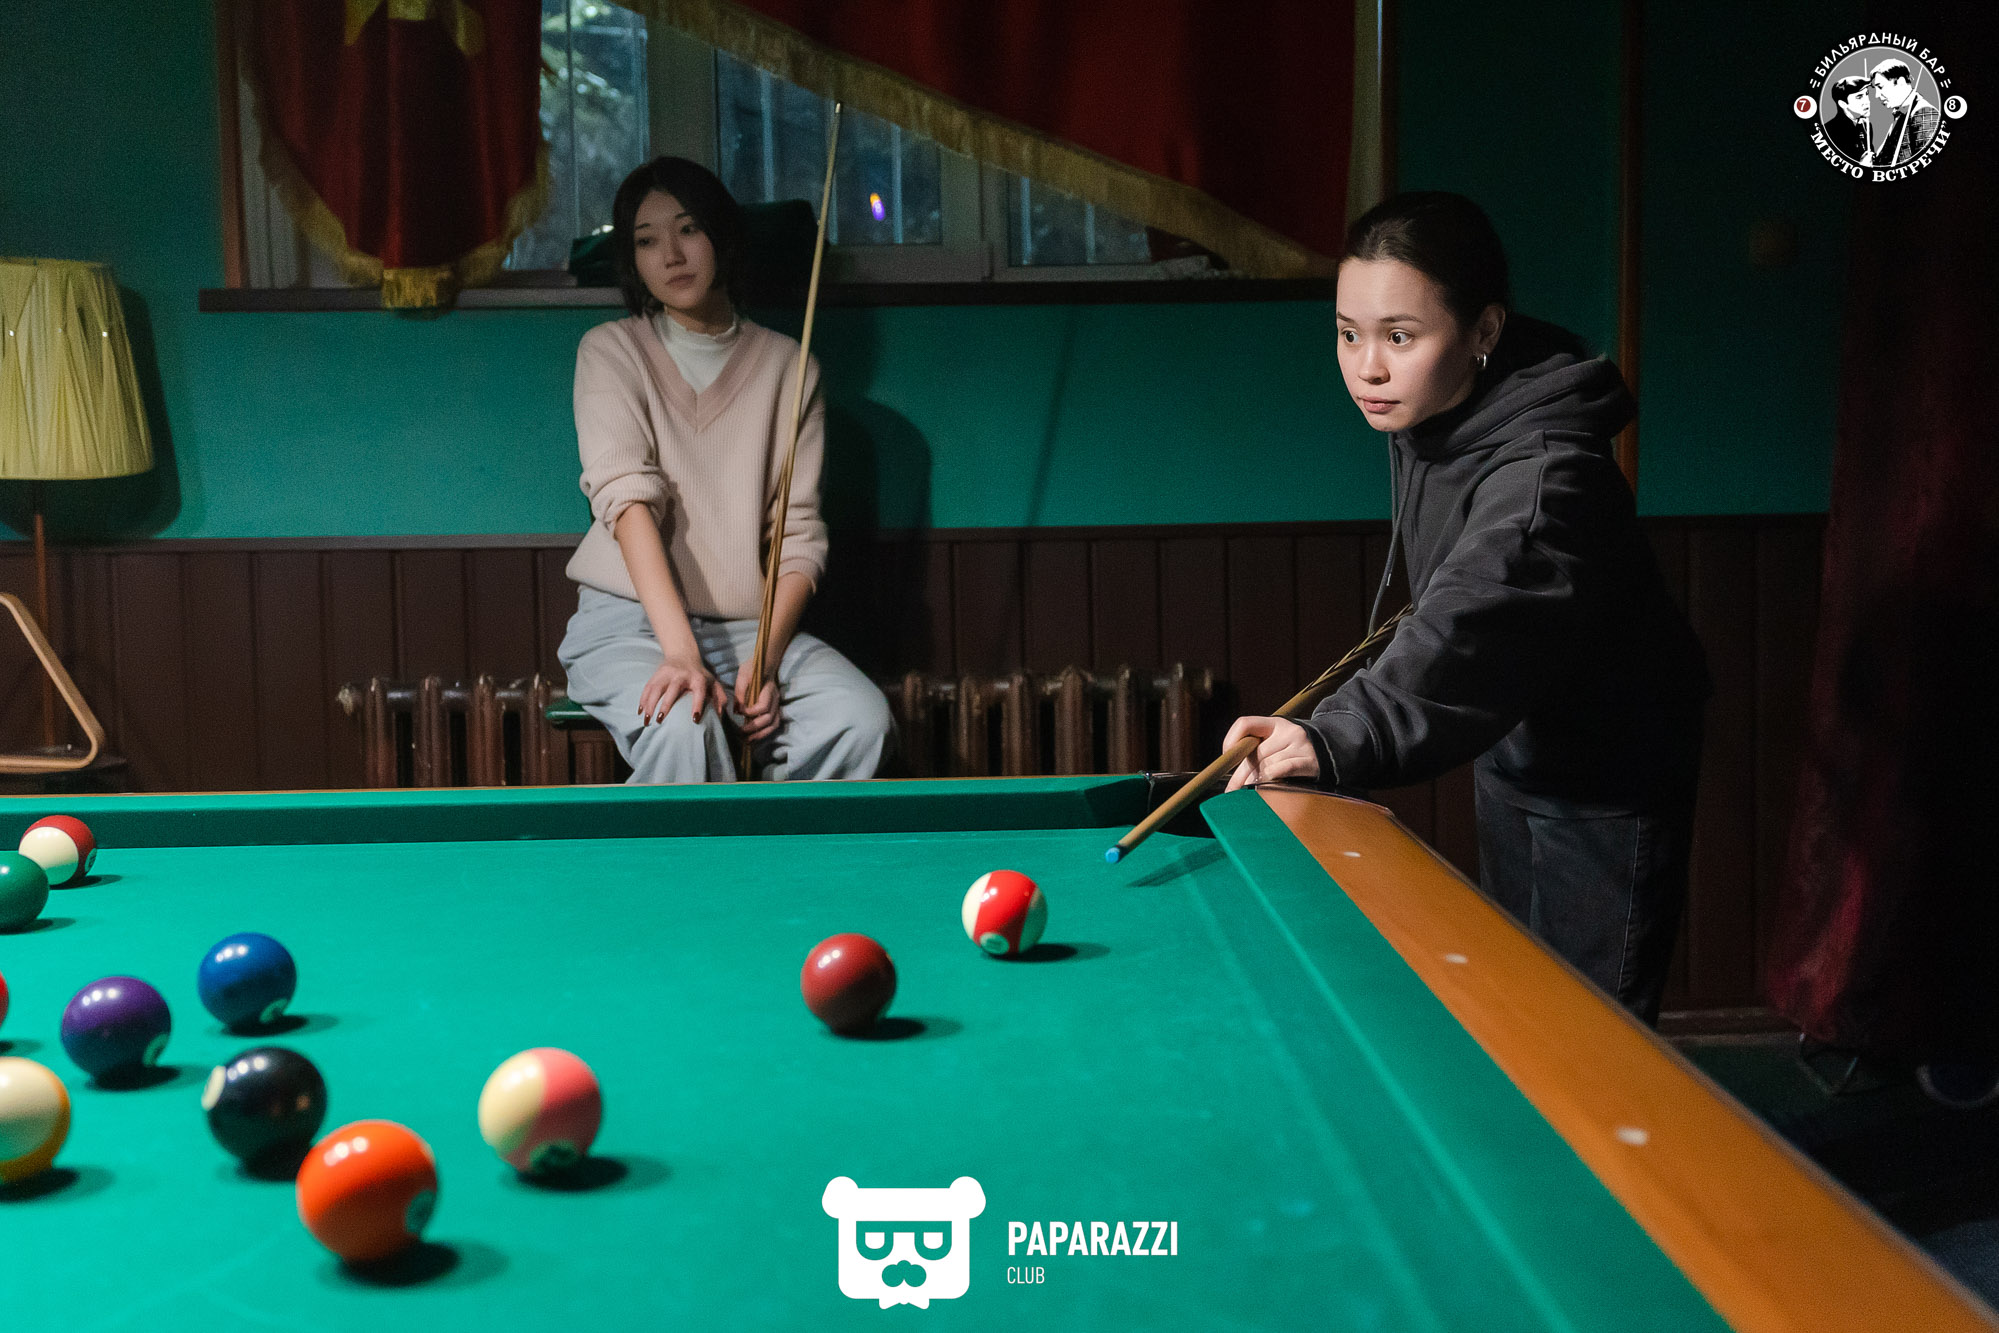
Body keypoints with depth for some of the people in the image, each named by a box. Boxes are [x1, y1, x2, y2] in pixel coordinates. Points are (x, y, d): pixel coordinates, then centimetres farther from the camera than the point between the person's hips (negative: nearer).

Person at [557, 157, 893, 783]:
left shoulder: (787, 366, 7)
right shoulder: (610, 350, 1)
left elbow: (800, 533, 1)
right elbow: (626, 496, -15)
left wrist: (766, 659, -17)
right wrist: (680, 652, -30)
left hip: (749, 624, 3)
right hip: (627, 620, -2)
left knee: (861, 716, -26)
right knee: (683, 727, -35)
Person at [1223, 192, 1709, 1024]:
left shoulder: (1547, 472, -36)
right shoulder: (1420, 414, -9)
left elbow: (1475, 625, -54)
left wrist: (1341, 736, -67)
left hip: (1608, 783, -8)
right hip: (1510, 751, 9)